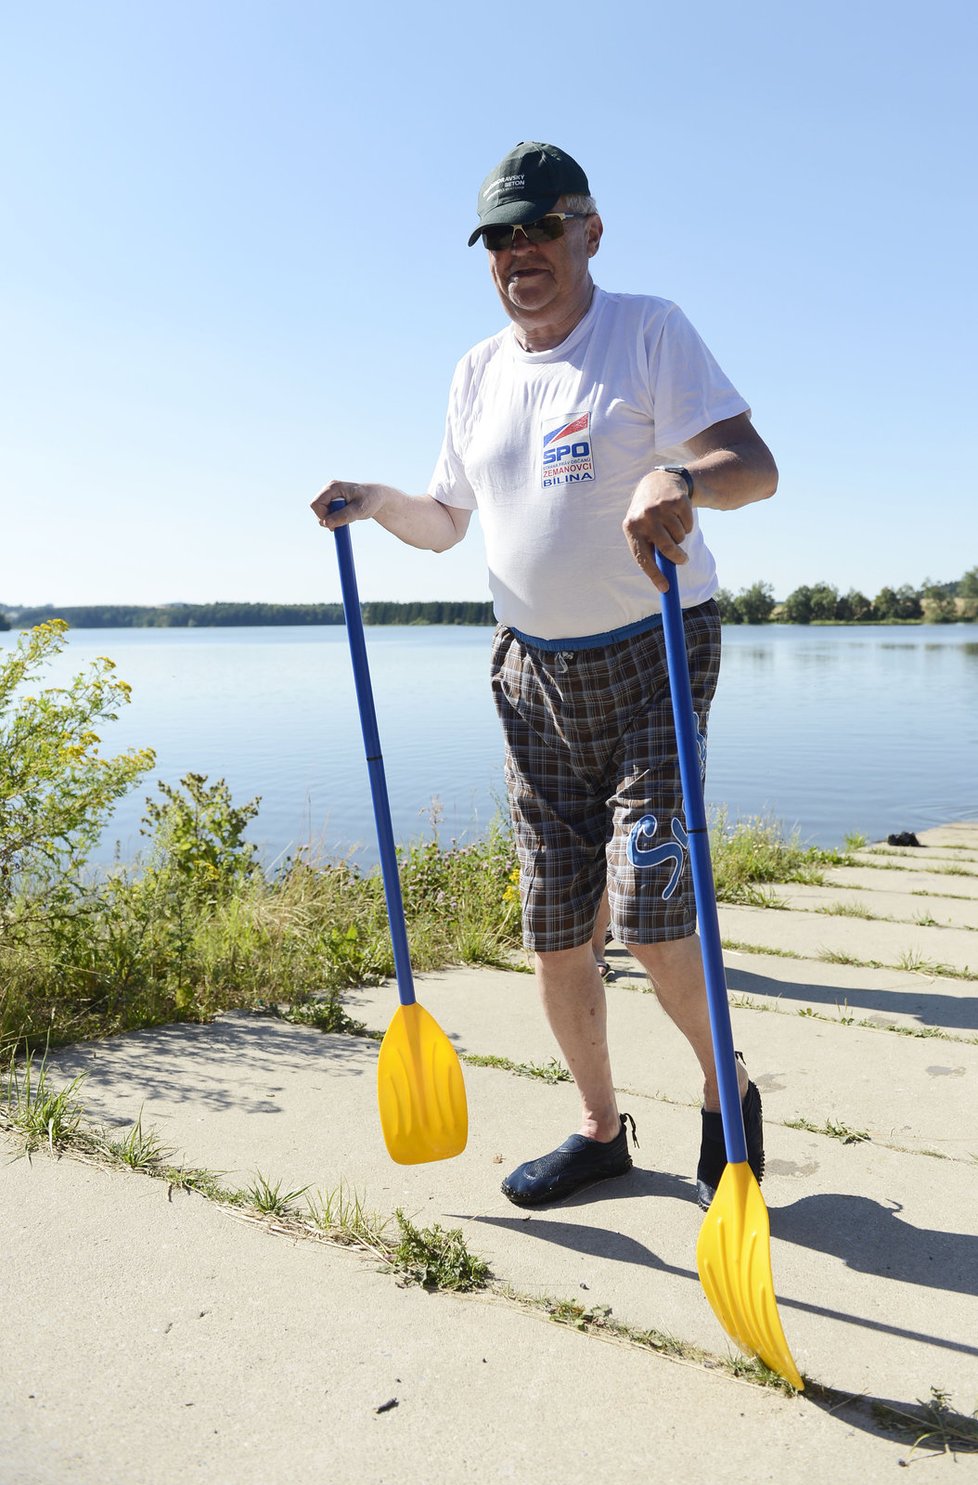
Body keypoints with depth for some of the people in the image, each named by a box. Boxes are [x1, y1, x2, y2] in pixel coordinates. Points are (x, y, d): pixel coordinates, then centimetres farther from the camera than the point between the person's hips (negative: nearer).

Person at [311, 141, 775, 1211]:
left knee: (650, 917, -12)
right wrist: (378, 503, 1)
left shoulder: (649, 331, -3)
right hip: (533, 677, 5)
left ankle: (728, 1097, 17)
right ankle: (600, 1128, 27)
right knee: (554, 933, 6)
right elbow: (445, 520, 21)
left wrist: (682, 478, -36)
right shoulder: (477, 374, 13)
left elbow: (755, 465, -15)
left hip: (652, 653, -5)